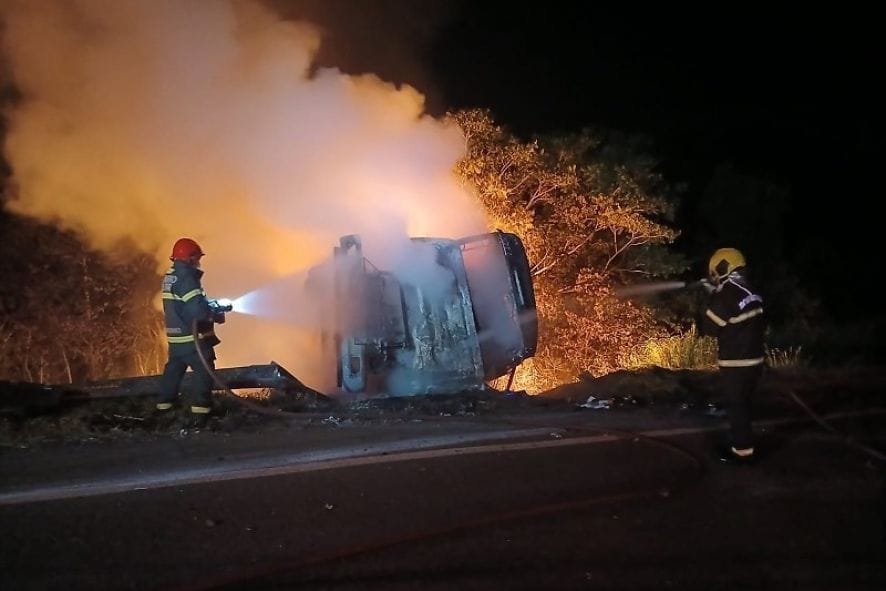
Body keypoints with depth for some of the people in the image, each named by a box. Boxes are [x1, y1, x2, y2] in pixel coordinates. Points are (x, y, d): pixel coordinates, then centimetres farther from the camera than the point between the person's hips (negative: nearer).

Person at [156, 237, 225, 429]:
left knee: (174, 368, 20)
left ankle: (164, 405, 30)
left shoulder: (169, 277, 10)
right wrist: (217, 316, -7)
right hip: (192, 336, -9)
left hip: (175, 337, 9)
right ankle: (199, 413, -9)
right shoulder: (186, 279, -18)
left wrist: (210, 306, 14)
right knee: (203, 371, -4)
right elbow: (198, 310, -24)